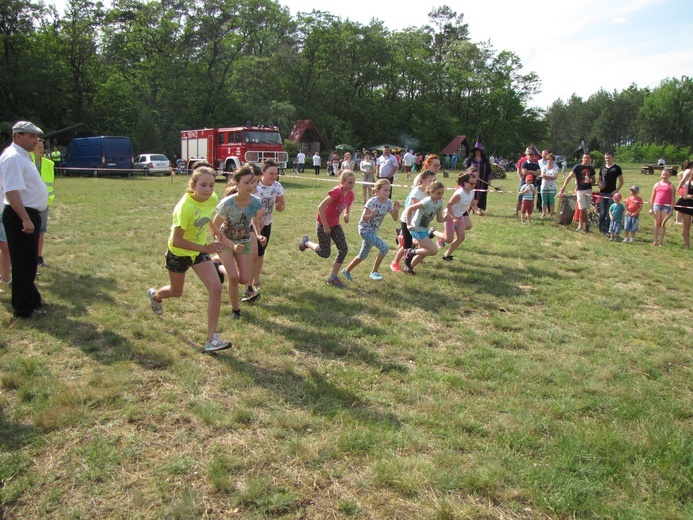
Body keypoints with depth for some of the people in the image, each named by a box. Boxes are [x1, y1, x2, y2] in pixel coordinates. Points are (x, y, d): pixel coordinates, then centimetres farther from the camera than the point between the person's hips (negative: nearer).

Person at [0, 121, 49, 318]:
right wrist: (25, 219, -29)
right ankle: (24, 308, 7)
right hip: (20, 216, -10)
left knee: (30, 262, 19)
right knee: (23, 263, -2)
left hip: (30, 214, 10)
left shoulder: (23, 156, 15)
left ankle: (31, 299, 33)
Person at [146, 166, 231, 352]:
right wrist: (205, 249, -34)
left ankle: (211, 339, -6)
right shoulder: (185, 207, -33)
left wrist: (214, 229, 13)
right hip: (179, 253, -4)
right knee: (176, 292, 19)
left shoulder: (213, 199, -14)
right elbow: (176, 241, -32)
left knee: (216, 288, -14)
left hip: (200, 249, 5)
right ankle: (155, 295, 58)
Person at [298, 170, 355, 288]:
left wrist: (347, 215, -6)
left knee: (344, 249, -3)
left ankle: (333, 277, 9)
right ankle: (306, 242, 28)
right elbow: (320, 207, -27)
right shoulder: (337, 192, -27)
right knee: (325, 253, -1)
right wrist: (325, 226, -22)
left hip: (335, 225, 7)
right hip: (323, 224, -7)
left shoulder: (350, 195, -3)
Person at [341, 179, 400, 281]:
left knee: (362, 256, 18)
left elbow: (395, 219, 0)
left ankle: (347, 271, 37)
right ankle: (374, 272, -8)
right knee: (384, 248, -23)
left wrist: (396, 210, -20)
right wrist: (372, 214, -36)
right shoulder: (372, 202, -19)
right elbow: (364, 218, -17)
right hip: (365, 229, -7)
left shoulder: (388, 203, -2)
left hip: (373, 231, 7)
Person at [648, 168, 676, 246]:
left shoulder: (671, 186, 3)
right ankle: (655, 241, 9)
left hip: (666, 206, -2)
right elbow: (652, 197, 13)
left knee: (663, 224, 0)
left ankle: (660, 241, 3)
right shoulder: (657, 185, 11)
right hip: (657, 205, 2)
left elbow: (673, 198, 0)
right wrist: (651, 208, 8)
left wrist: (671, 210, -6)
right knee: (657, 224, 6)